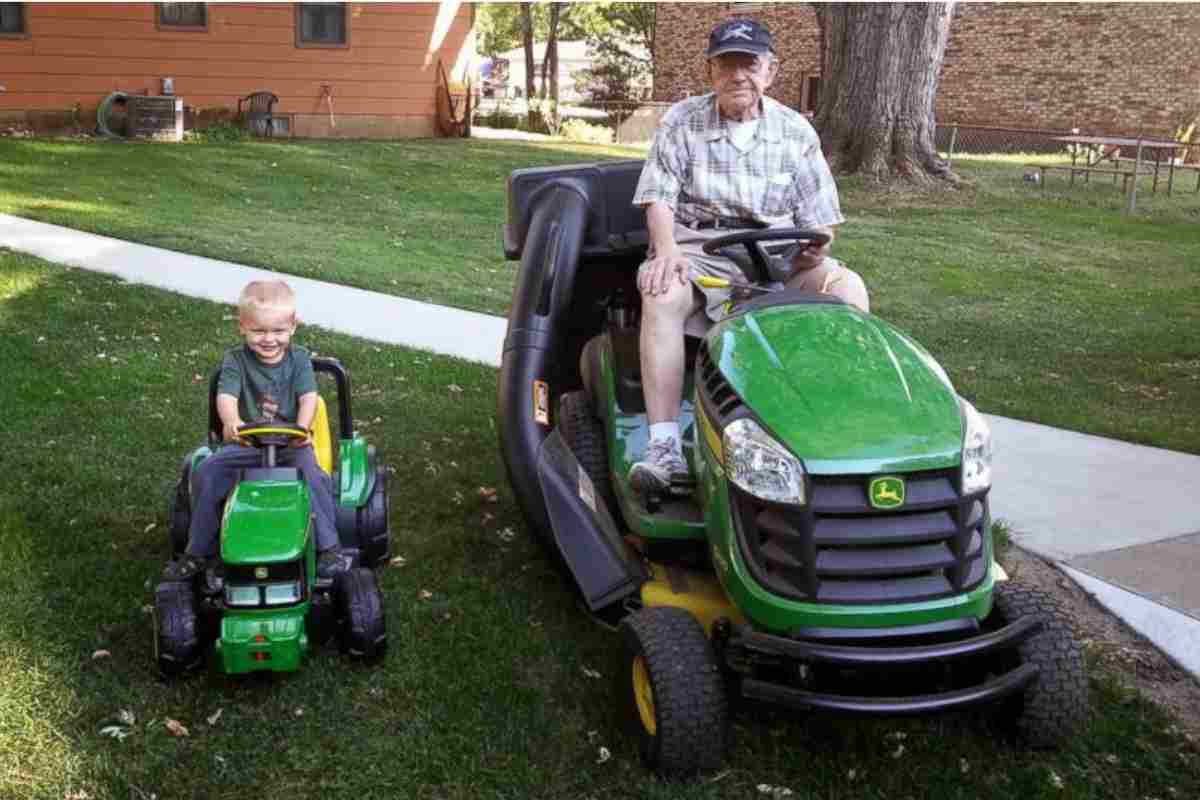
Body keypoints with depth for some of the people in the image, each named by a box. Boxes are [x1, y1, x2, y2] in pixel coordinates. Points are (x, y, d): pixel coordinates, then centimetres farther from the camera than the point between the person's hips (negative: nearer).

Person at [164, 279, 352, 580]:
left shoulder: (299, 359, 0)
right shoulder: (236, 360, -2)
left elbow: (309, 397, -11)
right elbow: (226, 395, -19)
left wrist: (302, 428, -33)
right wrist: (231, 421, -43)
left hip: (291, 443, -1)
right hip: (245, 444, 1)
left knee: (313, 475, -29)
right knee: (206, 473, -16)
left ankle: (329, 547, -15)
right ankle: (199, 550, 1)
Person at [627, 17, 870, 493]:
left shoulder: (796, 131, 10)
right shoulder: (681, 121, 5)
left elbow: (819, 216, 9)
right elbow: (659, 199, -2)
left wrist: (816, 244, -15)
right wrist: (667, 249, -23)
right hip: (700, 246, -2)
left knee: (849, 288, -24)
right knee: (662, 296, -36)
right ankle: (664, 445, -39)